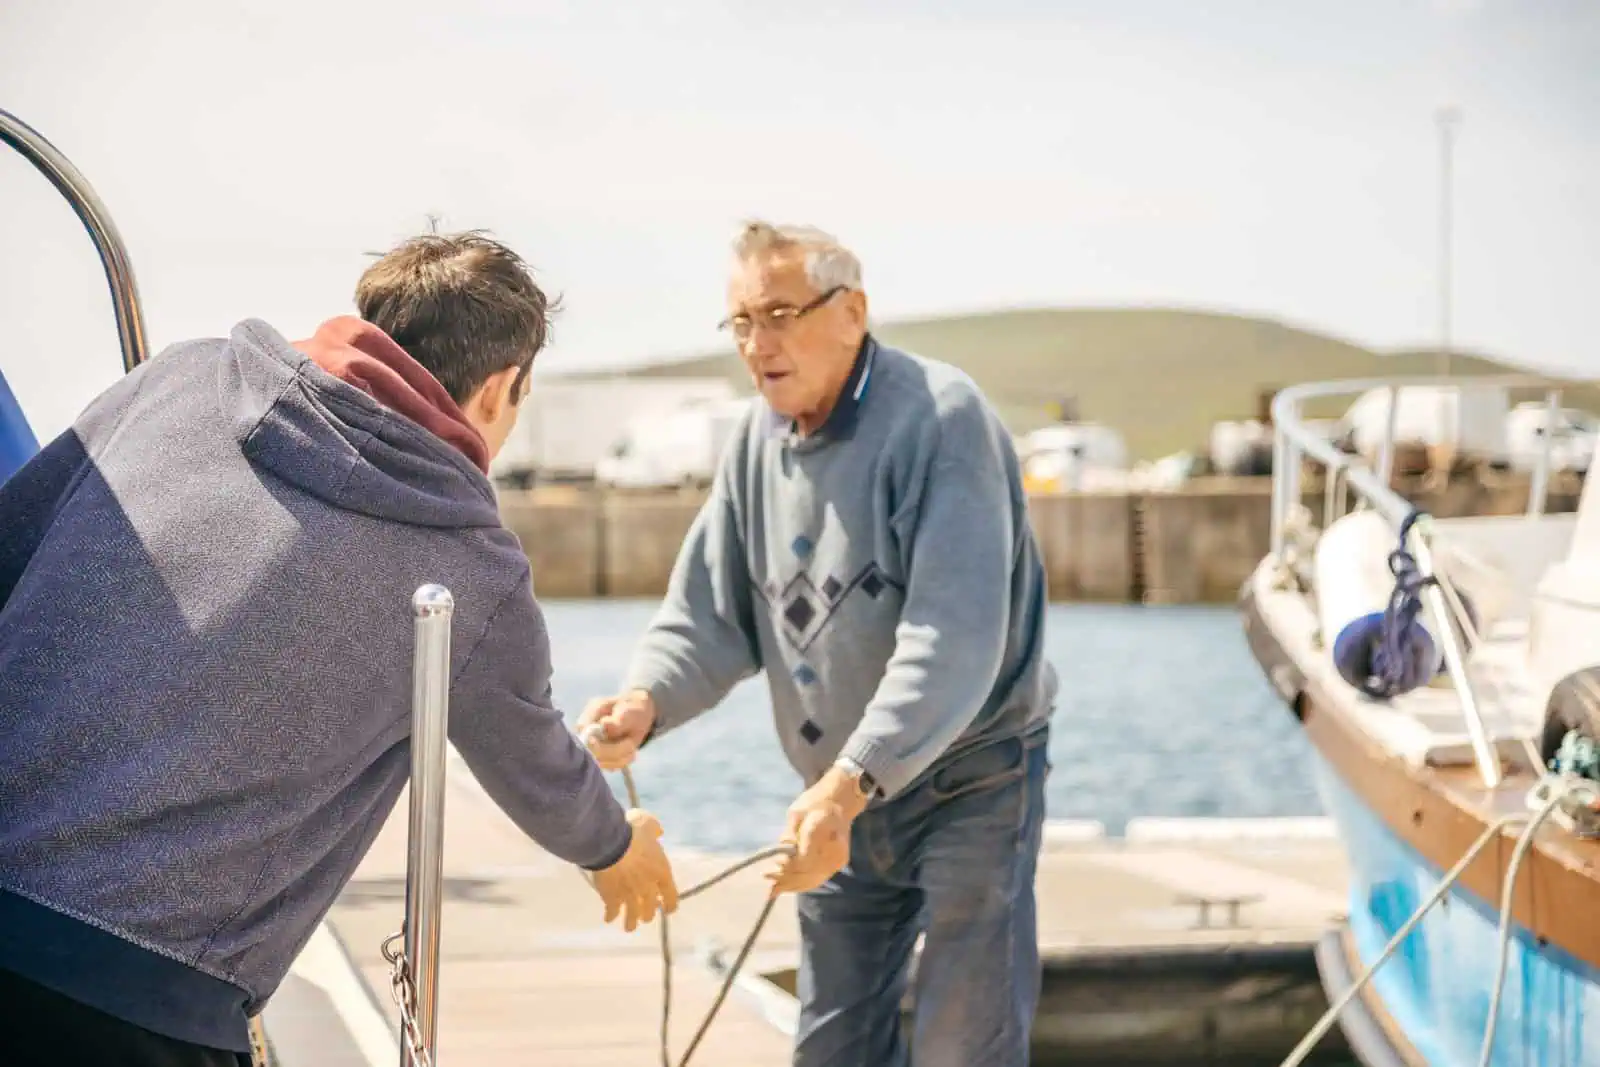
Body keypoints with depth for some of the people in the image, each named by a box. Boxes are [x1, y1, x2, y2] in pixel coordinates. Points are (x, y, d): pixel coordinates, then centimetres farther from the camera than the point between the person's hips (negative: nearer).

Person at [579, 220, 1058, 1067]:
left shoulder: (941, 418, -21)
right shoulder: (758, 440, 1)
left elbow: (954, 641, -30)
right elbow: (710, 617, 2)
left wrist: (848, 783, -39)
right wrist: (645, 703, -20)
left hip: (970, 780, -7)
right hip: (842, 799, 7)